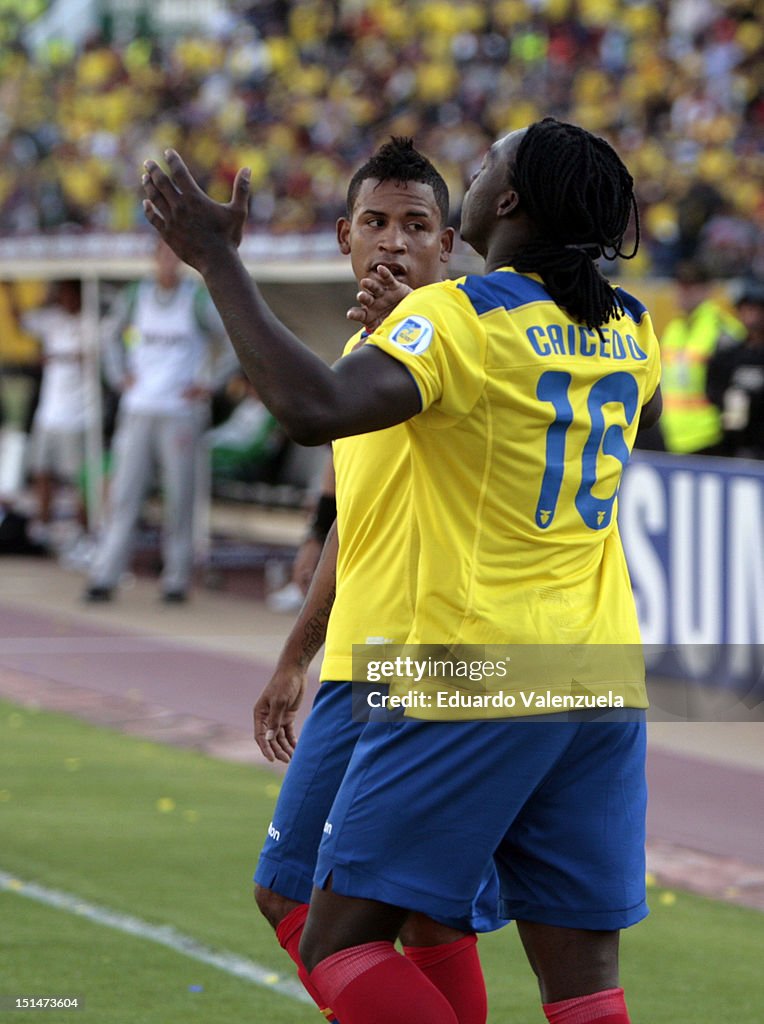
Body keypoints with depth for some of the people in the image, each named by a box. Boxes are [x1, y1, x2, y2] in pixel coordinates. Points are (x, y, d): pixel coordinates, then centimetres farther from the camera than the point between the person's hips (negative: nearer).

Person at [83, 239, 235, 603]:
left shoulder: (198, 300, -2)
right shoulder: (136, 296, 8)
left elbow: (235, 344, 2)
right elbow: (114, 334, 26)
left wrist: (207, 385, -1)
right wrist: (120, 375, 14)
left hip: (180, 413, -3)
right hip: (138, 410, 3)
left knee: (179, 498, -1)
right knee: (124, 494, -2)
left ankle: (177, 580, 6)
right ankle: (104, 577, -3)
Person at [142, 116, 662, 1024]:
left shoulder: (463, 316, -11)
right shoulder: (628, 329, 10)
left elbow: (315, 408, -26)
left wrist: (217, 261, -19)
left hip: (480, 679, -7)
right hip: (604, 683, 7)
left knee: (340, 942, 2)